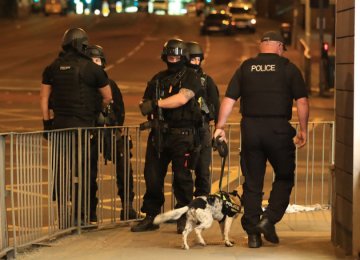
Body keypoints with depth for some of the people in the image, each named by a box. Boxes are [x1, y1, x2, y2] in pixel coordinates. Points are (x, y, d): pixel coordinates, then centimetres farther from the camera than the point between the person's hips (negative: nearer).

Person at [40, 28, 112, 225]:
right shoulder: (91, 68, -4)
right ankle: (86, 212, 7)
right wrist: (96, 111, 20)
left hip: (59, 122, 3)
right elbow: (108, 97, 3)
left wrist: (47, 122, 12)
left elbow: (44, 97, 7)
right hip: (83, 124, -3)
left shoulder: (53, 68, 6)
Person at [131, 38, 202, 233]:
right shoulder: (158, 79, 19)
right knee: (152, 176, 5)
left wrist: (157, 103, -18)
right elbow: (145, 104, 21)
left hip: (182, 135, -5)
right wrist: (146, 107, -3)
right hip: (159, 134, 6)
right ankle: (150, 217, 15)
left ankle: (184, 218, 6)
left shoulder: (190, 77, -1)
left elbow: (182, 98, -18)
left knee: (182, 177, -3)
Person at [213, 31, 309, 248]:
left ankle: (253, 234, 10)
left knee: (252, 183, 8)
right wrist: (303, 130, 6)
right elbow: (302, 101, -3)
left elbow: (229, 100, 5)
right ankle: (269, 218, -3)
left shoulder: (246, 67, 8)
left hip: (250, 129, 3)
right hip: (279, 129, -3)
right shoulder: (288, 68, 1)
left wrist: (220, 127, 10)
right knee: (284, 177, 14)